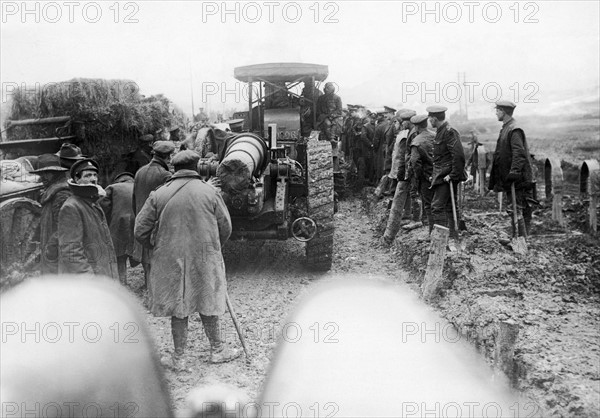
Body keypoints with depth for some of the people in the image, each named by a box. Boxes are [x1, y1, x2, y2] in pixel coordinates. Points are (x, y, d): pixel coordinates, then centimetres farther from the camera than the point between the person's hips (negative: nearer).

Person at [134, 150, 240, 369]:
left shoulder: (159, 195, -4)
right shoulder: (210, 192, -5)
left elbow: (140, 231, -2)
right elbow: (225, 228, 2)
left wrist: (159, 247, 16)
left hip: (171, 261, 0)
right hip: (205, 259, 0)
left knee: (178, 309, 11)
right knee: (207, 304, 16)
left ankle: (179, 357, 21)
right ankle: (217, 349, 30)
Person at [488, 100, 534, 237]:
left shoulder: (514, 130, -14)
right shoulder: (505, 128, 16)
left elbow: (519, 154, -22)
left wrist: (514, 172, -30)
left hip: (517, 179, -10)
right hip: (509, 179, 10)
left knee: (516, 210, -8)